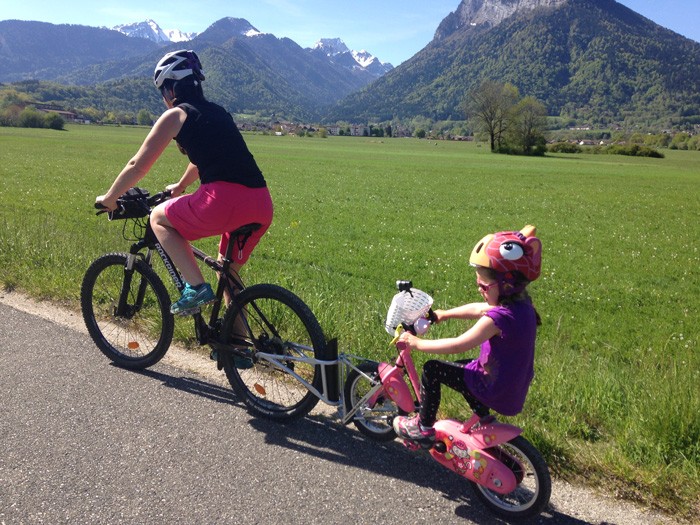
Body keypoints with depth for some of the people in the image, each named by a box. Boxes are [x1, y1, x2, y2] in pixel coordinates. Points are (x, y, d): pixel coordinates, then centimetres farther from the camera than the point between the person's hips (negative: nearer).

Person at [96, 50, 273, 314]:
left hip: (225, 199, -7)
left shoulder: (175, 115, 6)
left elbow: (138, 166, 10)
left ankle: (196, 287, 3)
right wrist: (180, 186, 57)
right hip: (263, 205, 7)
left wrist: (109, 198, 26)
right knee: (229, 271, 27)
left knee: (159, 218, 18)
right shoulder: (218, 112, 26)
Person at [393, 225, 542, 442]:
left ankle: (424, 427, 12)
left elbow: (457, 345, -27)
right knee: (460, 367, 30)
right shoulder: (522, 304, -2)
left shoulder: (500, 317, -30)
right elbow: (477, 309, 13)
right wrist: (445, 314, 20)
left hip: (497, 390, -9)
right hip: (515, 387, 9)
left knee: (432, 370, -3)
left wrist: (418, 343, -17)